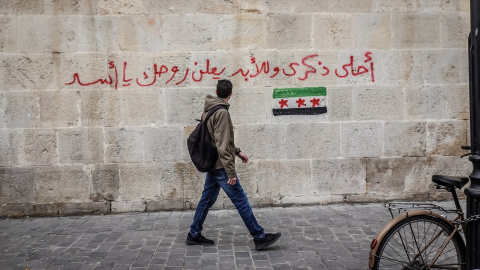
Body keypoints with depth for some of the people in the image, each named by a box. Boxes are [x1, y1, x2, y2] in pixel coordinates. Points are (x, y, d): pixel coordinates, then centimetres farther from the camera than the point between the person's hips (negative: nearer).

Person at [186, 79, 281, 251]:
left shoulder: (208, 110, 11)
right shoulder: (222, 112, -18)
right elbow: (222, 146, -23)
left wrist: (237, 152, 22)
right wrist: (231, 172, -21)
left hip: (211, 165, 9)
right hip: (221, 166, -9)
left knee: (207, 199, 17)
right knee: (241, 201, -3)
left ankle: (194, 235, 26)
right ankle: (259, 237, 5)